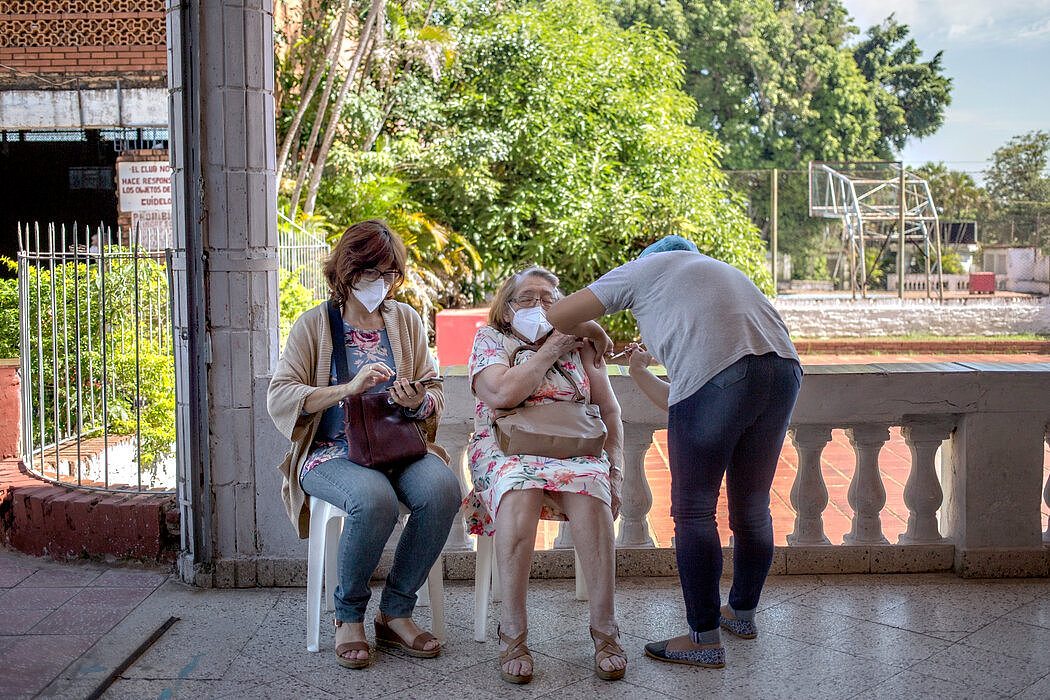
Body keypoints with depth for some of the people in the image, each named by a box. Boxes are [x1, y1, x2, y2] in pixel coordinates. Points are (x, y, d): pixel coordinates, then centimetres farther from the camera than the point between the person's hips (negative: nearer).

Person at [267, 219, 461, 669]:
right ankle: (349, 616, -10)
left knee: (442, 488, -30)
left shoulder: (405, 320, 13)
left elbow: (434, 394, 13)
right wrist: (347, 389, -22)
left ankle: (396, 612, -12)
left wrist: (418, 401, -12)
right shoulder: (314, 324, 2)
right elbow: (279, 397, -9)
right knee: (374, 499, -36)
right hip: (332, 451, -3)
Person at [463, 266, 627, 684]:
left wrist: (615, 465, 2)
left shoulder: (578, 343, 18)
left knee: (591, 490, -33)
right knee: (519, 491, -37)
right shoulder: (490, 339, 11)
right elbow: (501, 394, -10)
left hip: (574, 447, 2)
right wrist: (549, 351, -3)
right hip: (506, 447, -2)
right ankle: (513, 633, -29)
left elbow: (608, 409, 16)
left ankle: (605, 630, -27)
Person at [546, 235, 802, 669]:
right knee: (752, 507, 22)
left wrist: (591, 332, 35)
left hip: (713, 379, -7)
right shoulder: (725, 273, 38)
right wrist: (640, 373, 50)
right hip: (783, 368, 7)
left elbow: (559, 315, 15)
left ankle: (705, 640, 15)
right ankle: (742, 613, 40)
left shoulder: (644, 268, 22)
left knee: (693, 512, 7)